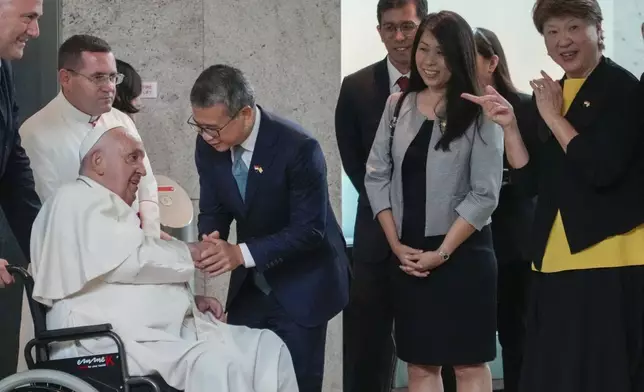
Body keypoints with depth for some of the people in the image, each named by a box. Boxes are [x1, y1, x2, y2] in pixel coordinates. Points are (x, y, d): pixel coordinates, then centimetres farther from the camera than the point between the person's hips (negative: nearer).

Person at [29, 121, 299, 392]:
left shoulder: (114, 209, 29)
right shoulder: (78, 201, -3)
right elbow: (134, 258, -15)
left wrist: (188, 300, 10)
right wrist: (191, 252, -1)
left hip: (164, 329, 10)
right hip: (113, 342, -10)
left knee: (267, 348, -3)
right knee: (215, 364, -33)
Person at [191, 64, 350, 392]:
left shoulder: (297, 147, -26)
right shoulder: (208, 146, -8)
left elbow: (309, 229, -25)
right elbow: (213, 211, 2)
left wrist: (242, 253, -34)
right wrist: (210, 242, -22)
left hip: (300, 286, -5)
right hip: (249, 285, 5)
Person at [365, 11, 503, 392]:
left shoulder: (479, 114, -6)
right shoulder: (398, 105, 7)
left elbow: (484, 194, -10)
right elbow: (377, 177, 6)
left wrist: (442, 252, -13)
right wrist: (396, 244, -4)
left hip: (462, 253, -4)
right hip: (407, 256, 4)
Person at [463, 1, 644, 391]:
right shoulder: (550, 95, 13)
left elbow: (601, 169, -20)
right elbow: (533, 181, 9)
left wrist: (552, 117, -12)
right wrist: (509, 125, -3)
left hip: (612, 256, -7)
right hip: (558, 257, 7)